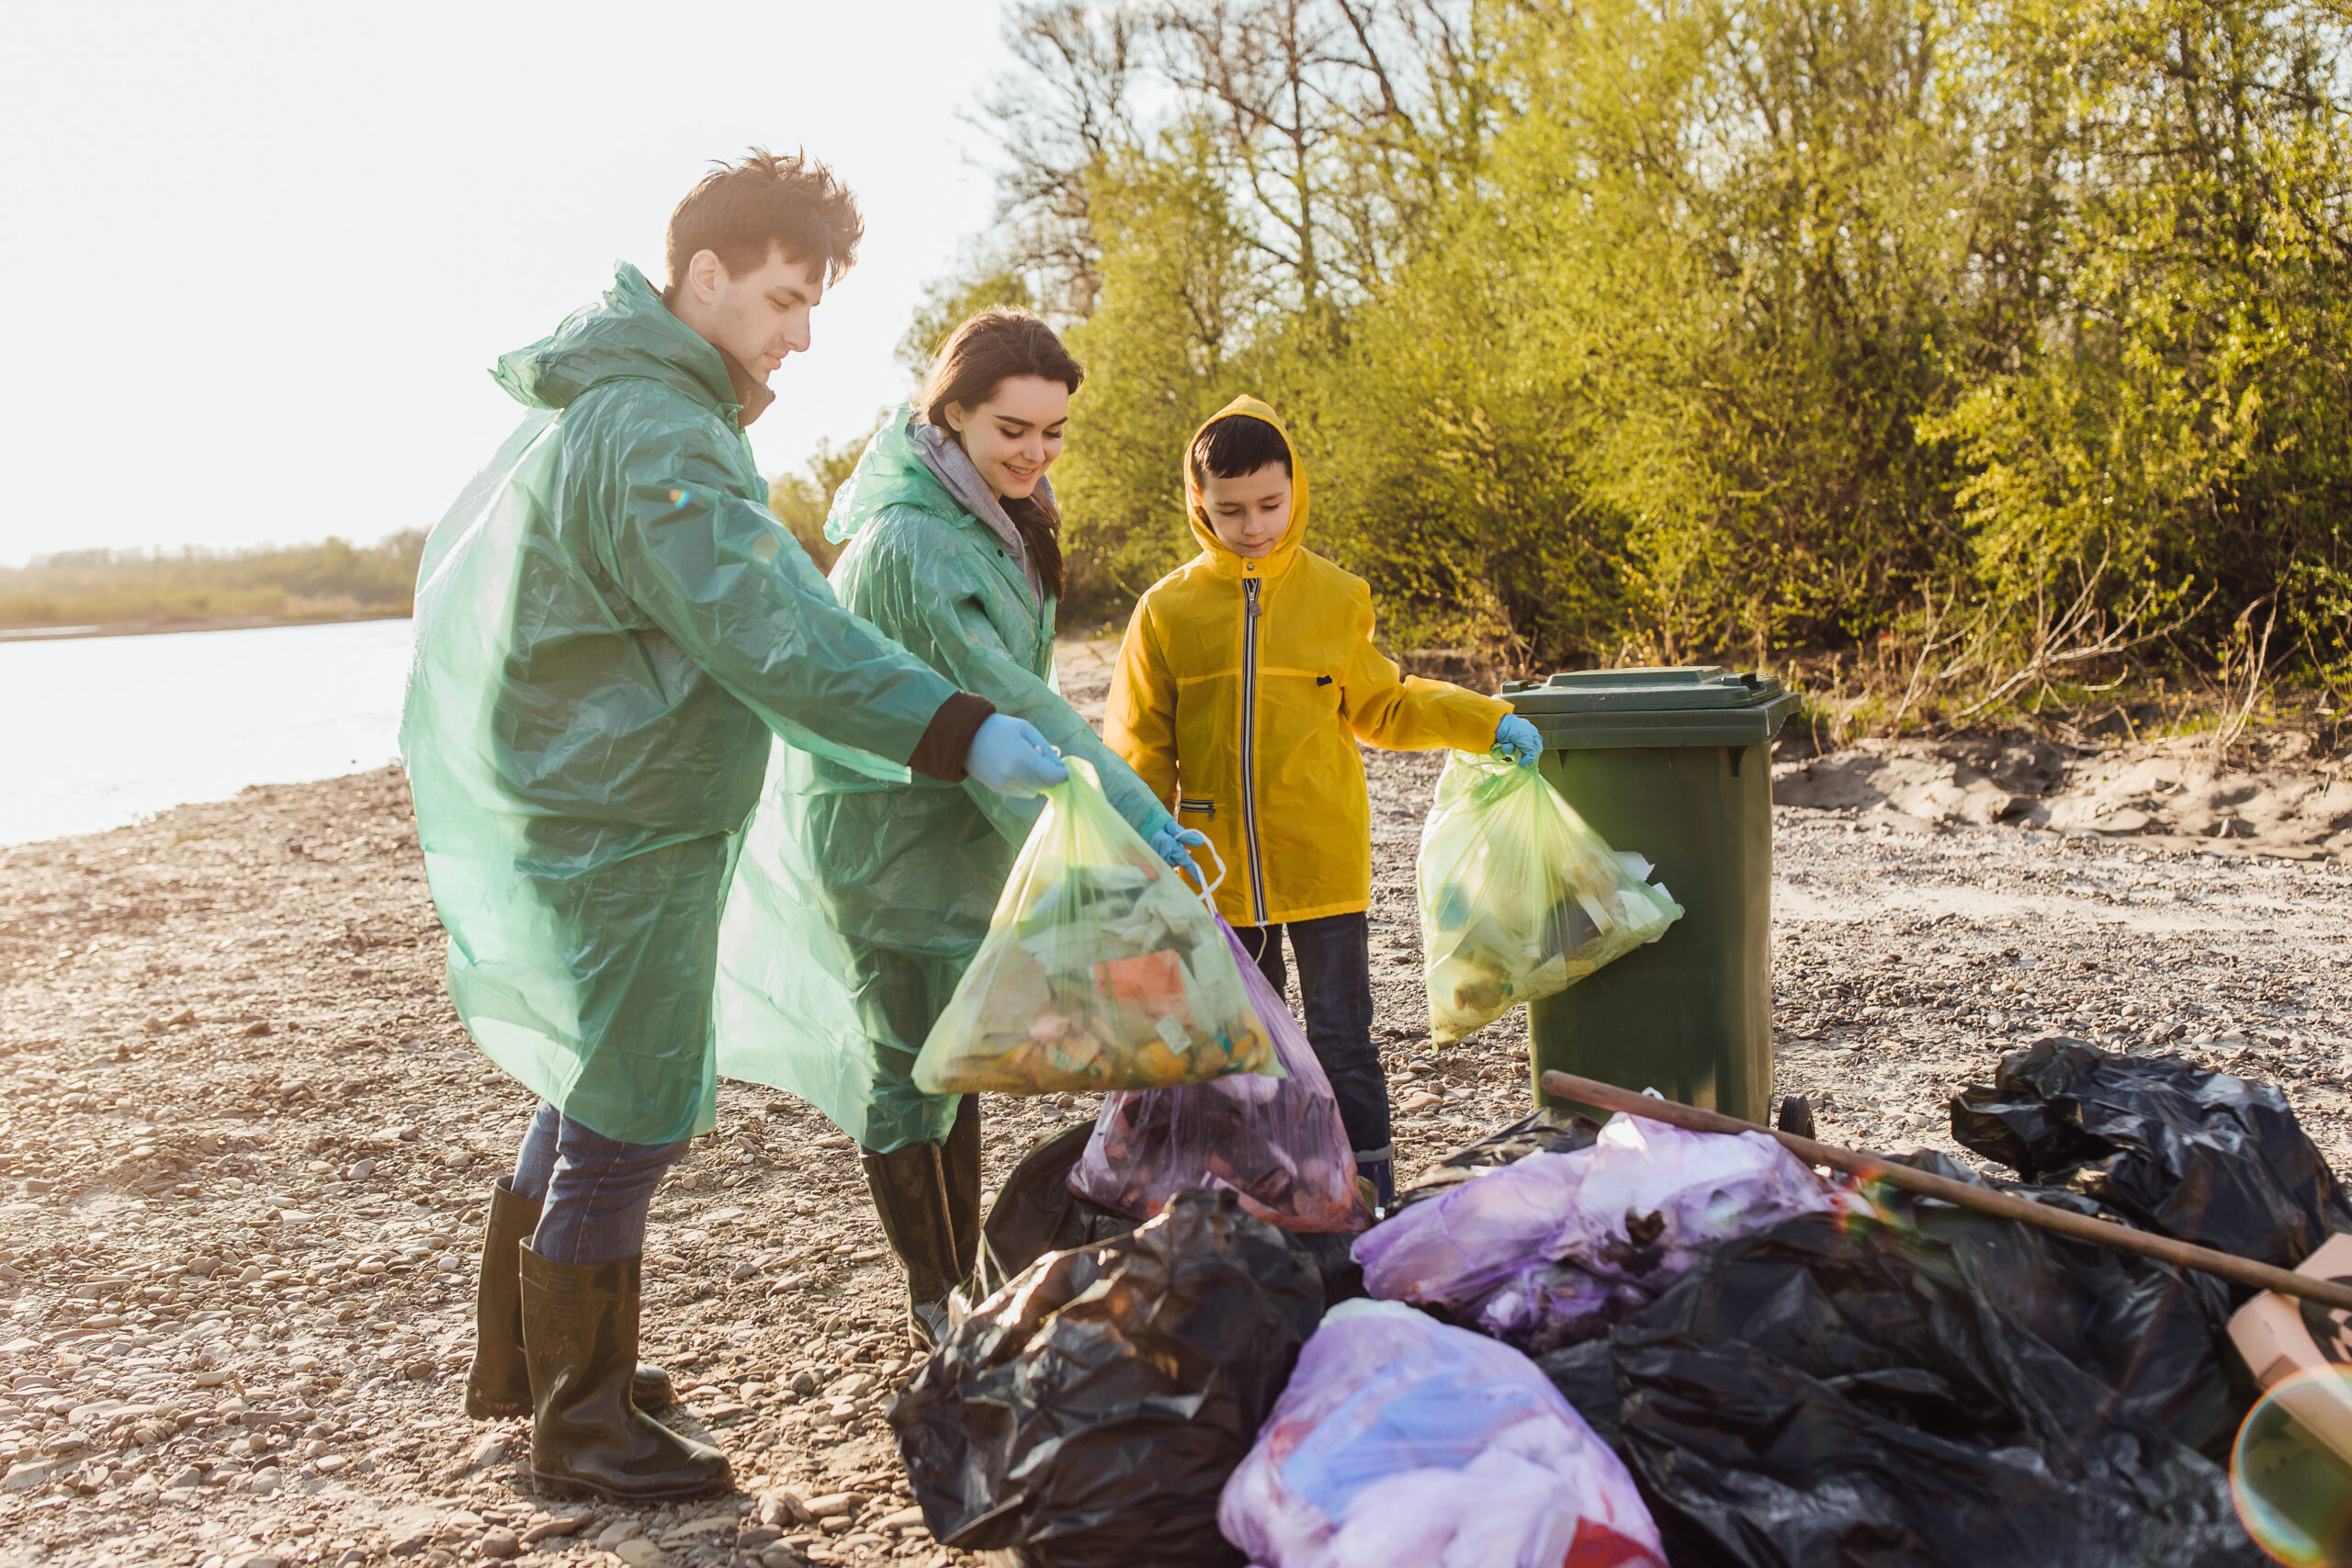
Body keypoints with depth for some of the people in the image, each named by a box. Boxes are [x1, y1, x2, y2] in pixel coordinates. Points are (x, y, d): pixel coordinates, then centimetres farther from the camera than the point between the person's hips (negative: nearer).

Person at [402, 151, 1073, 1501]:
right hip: (614, 842, -11)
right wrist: (961, 734, -38)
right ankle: (580, 1425, 15)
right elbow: (776, 636, -33)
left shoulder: (605, 409, 12)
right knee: (628, 1123, 0)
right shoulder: (654, 438, -23)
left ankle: (524, 1359, 37)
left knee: (590, 1098, 21)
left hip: (561, 816, 11)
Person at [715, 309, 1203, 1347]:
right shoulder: (906, 541, -26)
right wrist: (1128, 813, -36)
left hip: (959, 824, 9)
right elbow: (999, 694, -32)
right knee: (912, 1069, 2)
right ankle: (935, 1301, 17)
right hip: (886, 836, -9)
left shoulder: (998, 520, 5)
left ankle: (958, 1288, 27)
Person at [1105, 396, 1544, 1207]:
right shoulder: (1167, 609, -1)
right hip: (1219, 869, 1)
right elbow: (1139, 751, 3)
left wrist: (1487, 722, 1)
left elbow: (1381, 708, 12)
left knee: (1342, 1044, 4)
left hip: (1324, 865, -1)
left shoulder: (1335, 597, 0)